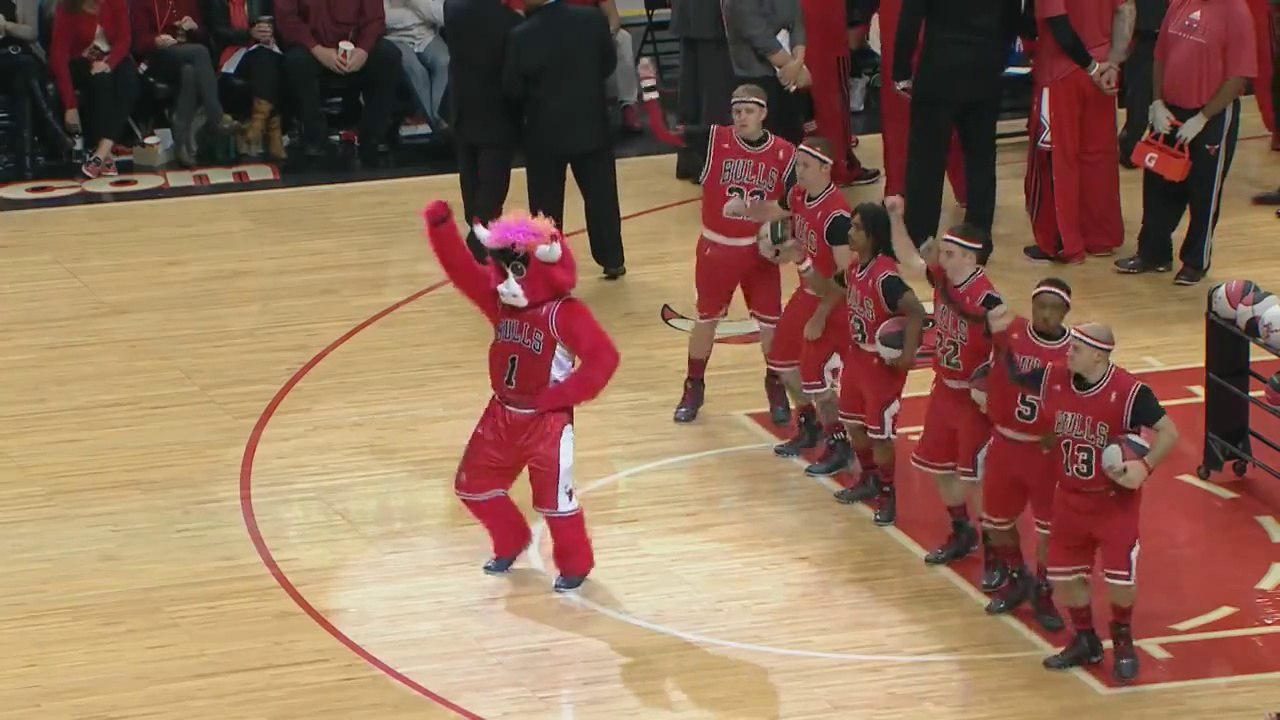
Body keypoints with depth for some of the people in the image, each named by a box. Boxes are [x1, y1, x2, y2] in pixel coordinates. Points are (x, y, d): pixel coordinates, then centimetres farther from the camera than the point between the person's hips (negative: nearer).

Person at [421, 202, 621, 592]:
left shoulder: (565, 313, -20)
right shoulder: (500, 299, 1)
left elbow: (604, 357, -27)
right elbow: (461, 269, -5)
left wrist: (561, 396, -22)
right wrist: (440, 225, -20)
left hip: (547, 421, -7)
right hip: (503, 415, 7)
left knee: (553, 497, 1)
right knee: (473, 484, 15)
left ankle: (575, 564, 23)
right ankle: (511, 544, 36)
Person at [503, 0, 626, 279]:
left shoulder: (522, 36, -19)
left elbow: (511, 89, -10)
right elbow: (609, 64, 4)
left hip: (545, 133, -3)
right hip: (592, 126, 3)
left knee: (546, 205, 8)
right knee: (601, 195, 15)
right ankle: (613, 260, 23)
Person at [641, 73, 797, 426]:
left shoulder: (784, 153, -9)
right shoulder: (714, 139, -12)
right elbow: (663, 131, -15)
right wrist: (649, 87, -23)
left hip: (760, 250, 1)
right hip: (716, 247, 0)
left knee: (770, 322, 7)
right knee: (706, 318, 13)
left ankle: (776, 389, 30)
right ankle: (694, 388, 31)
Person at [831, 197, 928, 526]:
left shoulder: (885, 277, -28)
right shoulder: (855, 268, 0)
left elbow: (916, 312, -33)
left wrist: (908, 354, -32)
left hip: (883, 363, -9)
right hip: (857, 356, 9)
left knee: (880, 434, 3)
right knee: (853, 423, 20)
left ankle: (888, 495, 20)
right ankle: (869, 480, 41)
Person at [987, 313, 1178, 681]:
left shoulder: (1129, 392, -24)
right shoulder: (1054, 379, -8)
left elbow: (1169, 432, -16)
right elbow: (1013, 376, 10)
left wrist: (1145, 466, -30)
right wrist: (1000, 336, -5)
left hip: (1115, 502, -5)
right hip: (1070, 498, 5)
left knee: (1120, 578, -3)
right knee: (1063, 575, 11)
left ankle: (1123, 641, 25)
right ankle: (1085, 642, 33)